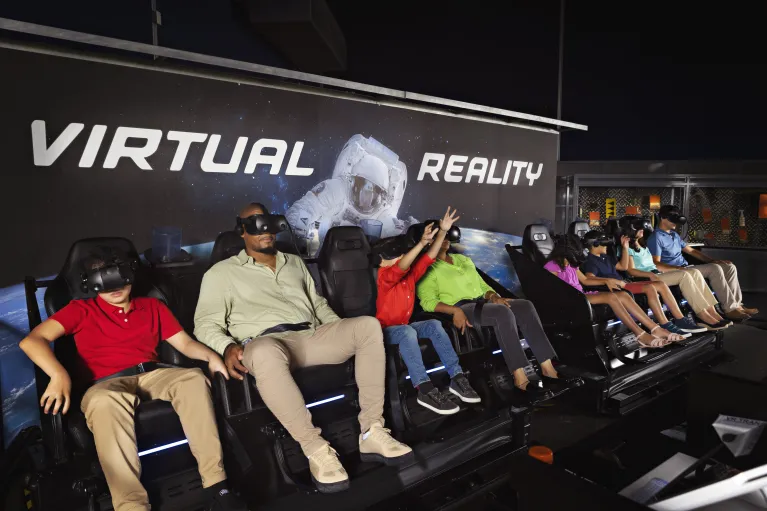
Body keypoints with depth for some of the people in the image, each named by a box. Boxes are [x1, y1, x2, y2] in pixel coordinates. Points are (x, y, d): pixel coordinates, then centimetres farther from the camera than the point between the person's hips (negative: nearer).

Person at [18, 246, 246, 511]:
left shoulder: (152, 306, 22)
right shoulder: (81, 309, 14)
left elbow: (184, 343, 16)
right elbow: (32, 340, 1)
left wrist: (210, 355, -8)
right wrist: (59, 375, -19)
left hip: (153, 375, 3)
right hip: (108, 385, -2)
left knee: (194, 377, -30)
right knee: (105, 401, -40)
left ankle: (216, 483, -32)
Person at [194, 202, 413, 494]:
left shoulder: (294, 262, 28)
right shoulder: (222, 272, 14)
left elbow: (318, 304, 30)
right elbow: (206, 323, 5)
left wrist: (343, 334, 13)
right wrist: (227, 347, -17)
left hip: (311, 336, 5)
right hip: (266, 341, -4)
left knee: (368, 325, -20)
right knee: (264, 353, -43)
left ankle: (371, 432, -20)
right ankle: (316, 448, -32)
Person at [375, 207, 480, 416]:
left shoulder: (411, 275, 5)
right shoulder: (385, 277, -15)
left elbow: (429, 257, 0)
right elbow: (401, 266, -35)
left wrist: (443, 231, -9)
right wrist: (422, 242, -47)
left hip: (405, 327, 7)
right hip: (386, 330, -7)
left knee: (435, 324, -21)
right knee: (407, 331, -39)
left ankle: (456, 377, -27)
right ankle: (425, 390, -47)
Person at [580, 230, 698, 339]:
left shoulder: (605, 257, 22)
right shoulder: (590, 262, -9)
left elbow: (623, 267, 27)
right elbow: (589, 279, -28)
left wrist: (625, 248, 20)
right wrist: (612, 281, -36)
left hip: (623, 285, 10)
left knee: (661, 285, -2)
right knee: (650, 287, -27)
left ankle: (680, 320, -5)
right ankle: (666, 326, -29)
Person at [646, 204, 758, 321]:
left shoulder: (674, 234, 20)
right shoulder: (656, 238, -11)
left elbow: (691, 250, 22)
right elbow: (656, 265, -20)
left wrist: (713, 260, 9)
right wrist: (679, 268, -31)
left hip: (686, 268, 10)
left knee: (729, 267, -1)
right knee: (715, 269, -25)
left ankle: (736, 304, -7)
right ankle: (730, 309, -20)